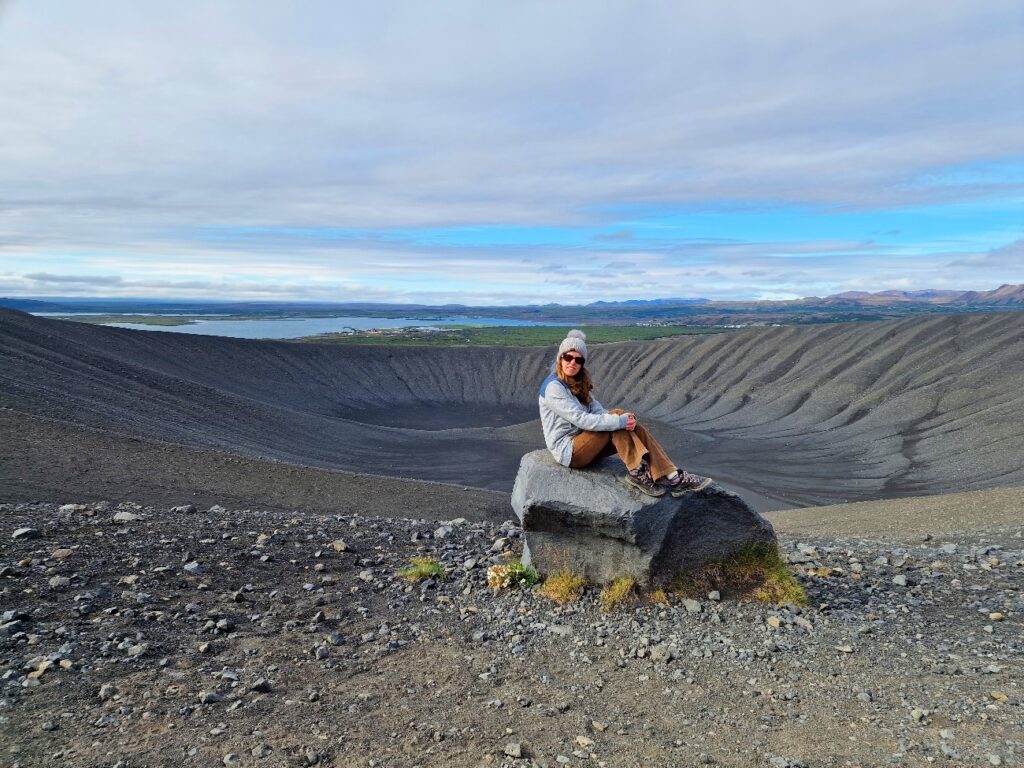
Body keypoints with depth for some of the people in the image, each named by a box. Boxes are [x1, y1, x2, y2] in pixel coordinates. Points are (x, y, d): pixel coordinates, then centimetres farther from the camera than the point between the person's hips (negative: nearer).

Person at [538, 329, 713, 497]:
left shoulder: (577, 383, 14)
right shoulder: (553, 387, -16)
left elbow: (598, 411, 4)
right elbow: (581, 419, -25)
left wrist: (626, 420, -15)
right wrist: (620, 421, -25)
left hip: (583, 443, 8)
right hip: (567, 451, -8)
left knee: (633, 428, -12)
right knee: (616, 415, -23)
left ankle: (672, 477, -19)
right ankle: (638, 473, -20)